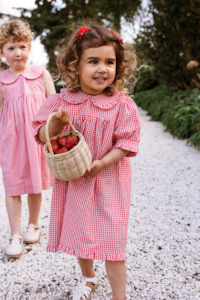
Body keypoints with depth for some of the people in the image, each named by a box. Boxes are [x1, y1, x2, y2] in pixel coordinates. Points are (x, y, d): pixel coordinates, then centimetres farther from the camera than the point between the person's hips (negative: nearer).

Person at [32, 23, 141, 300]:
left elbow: (126, 143, -11)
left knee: (111, 238, -1)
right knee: (78, 232, 19)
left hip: (108, 181, -3)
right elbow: (42, 137, -3)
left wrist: (100, 164, -24)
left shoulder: (123, 105, -11)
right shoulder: (61, 101, -5)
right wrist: (56, 124, -24)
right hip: (72, 182, 3)